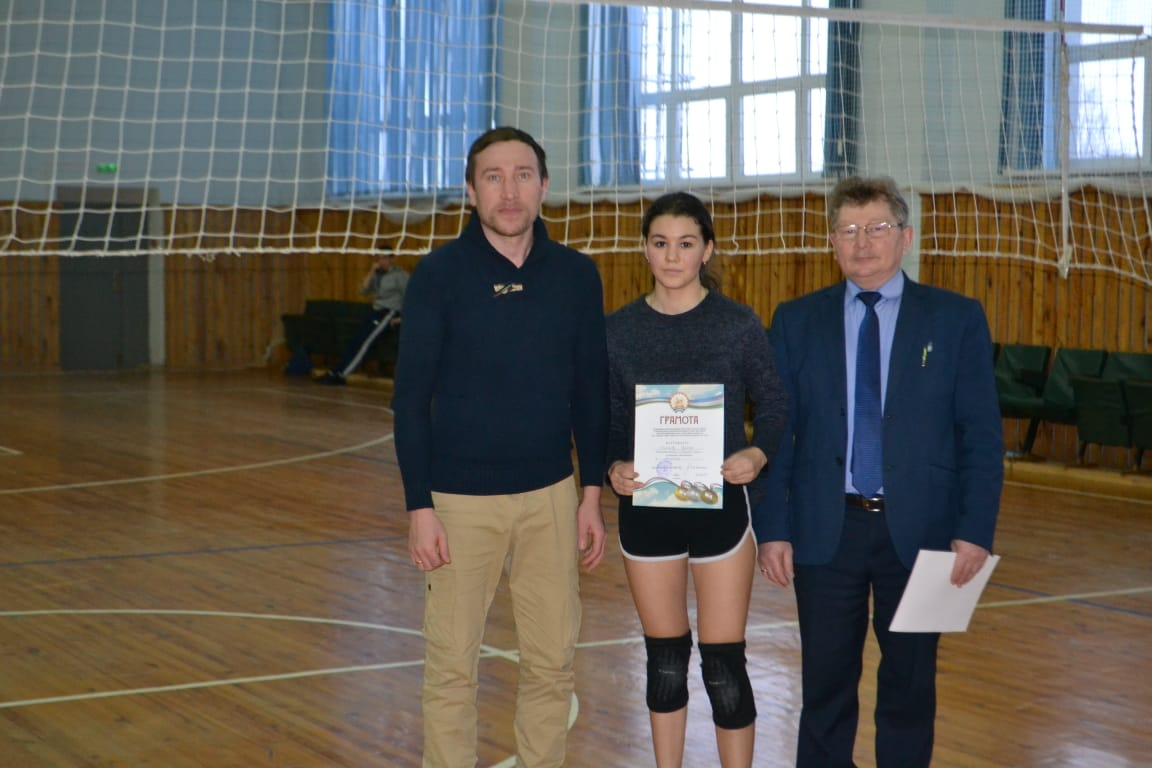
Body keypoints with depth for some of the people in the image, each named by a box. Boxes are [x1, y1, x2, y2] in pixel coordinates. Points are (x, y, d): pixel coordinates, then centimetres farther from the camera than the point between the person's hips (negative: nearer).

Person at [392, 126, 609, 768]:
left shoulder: (576, 274, 2)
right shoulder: (440, 274, -6)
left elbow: (591, 390, 7)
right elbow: (411, 395, -5)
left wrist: (593, 494, 5)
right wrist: (419, 507, -9)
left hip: (551, 494, 3)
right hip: (461, 498, -2)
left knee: (554, 660, 8)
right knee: (452, 666, 3)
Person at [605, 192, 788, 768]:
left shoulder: (738, 324, -4)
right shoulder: (619, 330, 1)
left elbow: (775, 405, 1)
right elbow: (607, 419, 5)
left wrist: (758, 454, -19)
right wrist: (613, 468, -15)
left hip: (720, 507, -2)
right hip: (645, 510, 2)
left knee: (723, 665, 0)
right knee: (664, 658, 13)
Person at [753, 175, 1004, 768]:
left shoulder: (957, 319, 0)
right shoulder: (797, 321, 4)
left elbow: (981, 434, -2)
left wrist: (975, 530, -10)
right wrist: (771, 528, -4)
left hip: (918, 530, 0)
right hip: (825, 530, 1)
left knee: (910, 684, 11)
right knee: (826, 683, 8)